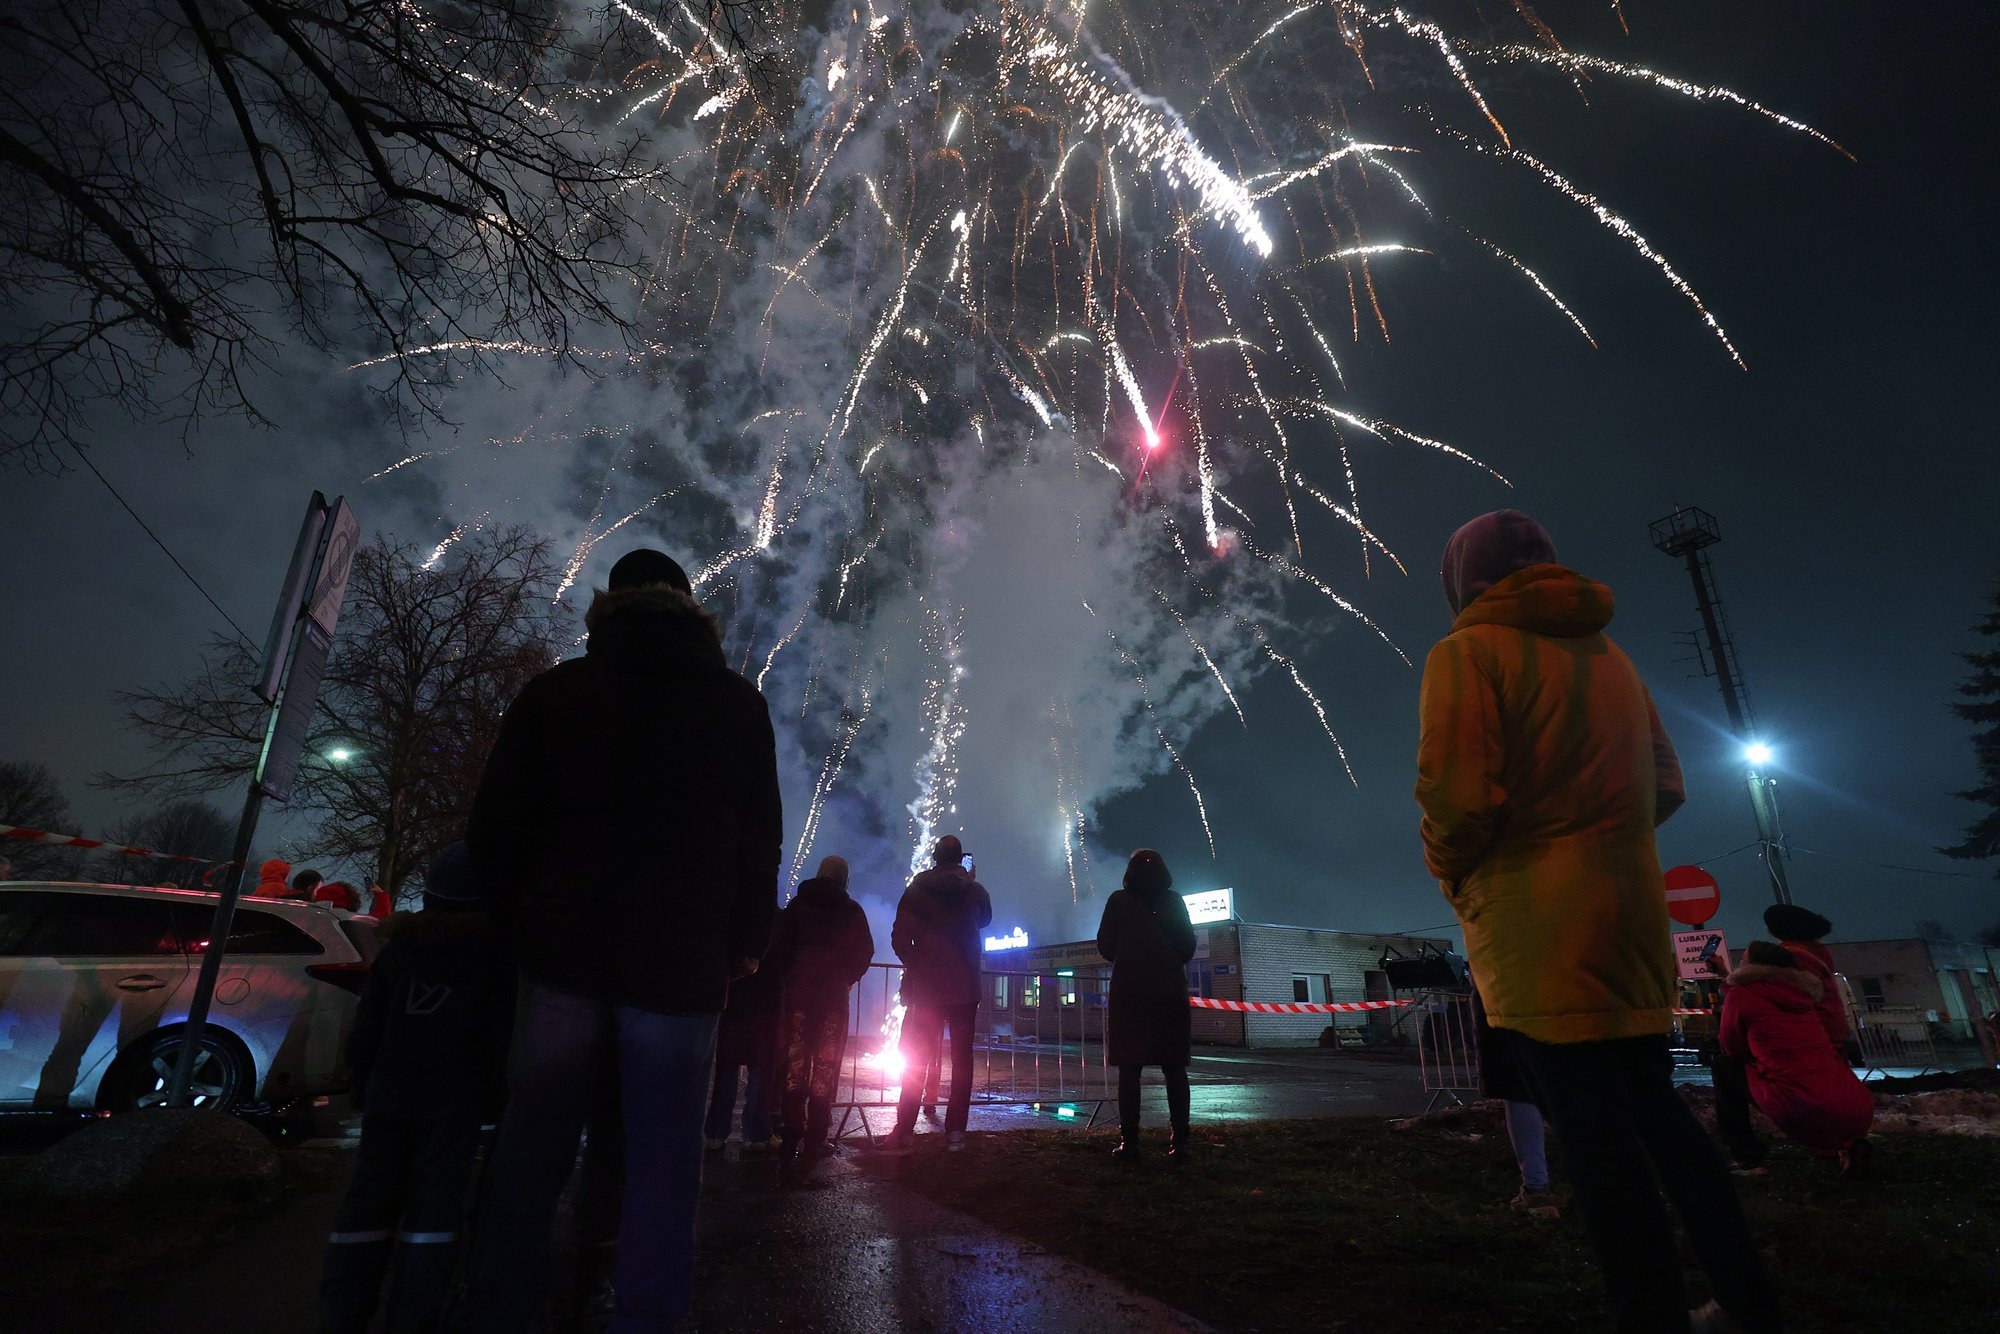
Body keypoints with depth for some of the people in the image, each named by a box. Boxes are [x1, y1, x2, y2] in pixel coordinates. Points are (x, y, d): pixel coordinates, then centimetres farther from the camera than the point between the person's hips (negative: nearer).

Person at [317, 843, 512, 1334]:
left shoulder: (397, 946, 10)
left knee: (368, 1202, 10)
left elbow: (365, 1027, 13)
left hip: (388, 1096, 4)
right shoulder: (495, 950, -4)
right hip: (452, 1103, -4)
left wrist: (362, 1087, 21)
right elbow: (505, 1033, -6)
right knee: (433, 1207, 0)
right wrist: (500, 1096, 2)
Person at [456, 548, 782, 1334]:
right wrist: (746, 945, 11)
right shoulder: (739, 705, 5)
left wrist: (518, 924, 16)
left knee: (530, 1152, 11)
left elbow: (495, 827, 5)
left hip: (564, 954, 2)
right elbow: (760, 841, 3)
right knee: (661, 1161, 5)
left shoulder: (554, 691, 7)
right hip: (682, 962, -1)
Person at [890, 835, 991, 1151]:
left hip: (925, 986, 0)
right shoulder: (976, 891, 0)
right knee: (962, 1059, 7)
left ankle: (905, 1130, 6)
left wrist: (916, 965, 4)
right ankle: (955, 1131, 3)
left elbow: (900, 938, -8)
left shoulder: (917, 890, -2)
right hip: (965, 988, 0)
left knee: (915, 1058, 7)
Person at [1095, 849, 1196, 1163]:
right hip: (1171, 991, 2)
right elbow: (1188, 947, 6)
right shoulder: (1174, 902, 4)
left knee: (1129, 1069, 1)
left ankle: (1129, 1143, -2)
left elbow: (1105, 946, 1)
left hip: (1129, 991, -1)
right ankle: (1179, 1142, 4)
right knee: (1174, 1068, 6)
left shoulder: (1118, 901, 1)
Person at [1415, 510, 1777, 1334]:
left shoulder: (1468, 651, -9)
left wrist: (1450, 870, -2)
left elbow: (1458, 794, -20)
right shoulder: (1607, 654, 15)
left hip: (1536, 924, -8)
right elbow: (1664, 788, 18)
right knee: (1655, 1110, 19)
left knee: (1591, 1129, -1)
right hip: (1630, 909, 8)